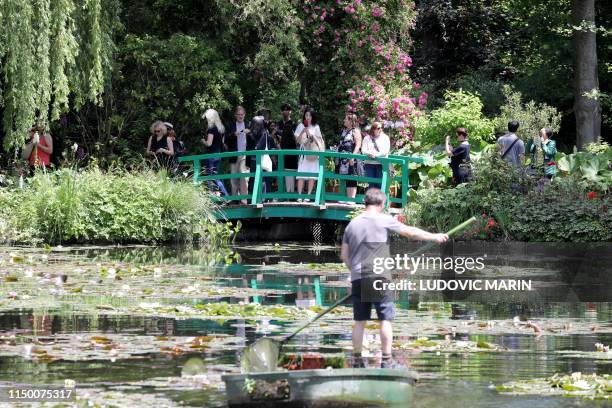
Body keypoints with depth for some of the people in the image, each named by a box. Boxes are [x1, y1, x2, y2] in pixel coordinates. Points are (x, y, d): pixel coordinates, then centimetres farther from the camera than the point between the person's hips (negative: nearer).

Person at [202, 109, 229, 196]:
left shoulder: (211, 128, -15)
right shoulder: (221, 128, 10)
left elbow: (209, 143, -19)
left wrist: (203, 140, 0)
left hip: (211, 154, -8)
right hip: (218, 155, 8)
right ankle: (226, 195, 5)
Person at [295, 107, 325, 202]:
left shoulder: (316, 127, 9)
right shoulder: (301, 126, 8)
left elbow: (319, 141, 10)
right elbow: (297, 140, 4)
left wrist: (311, 135, -5)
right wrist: (303, 132, -9)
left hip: (313, 153, 1)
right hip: (303, 152, 0)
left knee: (312, 175, -5)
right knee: (301, 174, -9)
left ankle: (308, 195, -3)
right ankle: (299, 195, -10)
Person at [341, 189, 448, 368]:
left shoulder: (352, 224, 9)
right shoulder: (384, 220, -4)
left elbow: (344, 255, 13)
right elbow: (410, 232, 0)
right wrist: (435, 237, 12)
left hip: (358, 279, 4)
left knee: (359, 321, 9)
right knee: (386, 319, 2)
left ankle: (357, 360, 11)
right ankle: (386, 360, 0)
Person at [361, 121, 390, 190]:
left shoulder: (385, 138, 7)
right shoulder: (367, 138, 12)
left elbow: (386, 151, -5)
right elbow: (363, 150, 2)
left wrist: (376, 155, -20)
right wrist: (370, 154, -19)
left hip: (381, 164, -2)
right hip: (369, 163, 2)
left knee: (380, 184, -6)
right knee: (371, 184, 0)